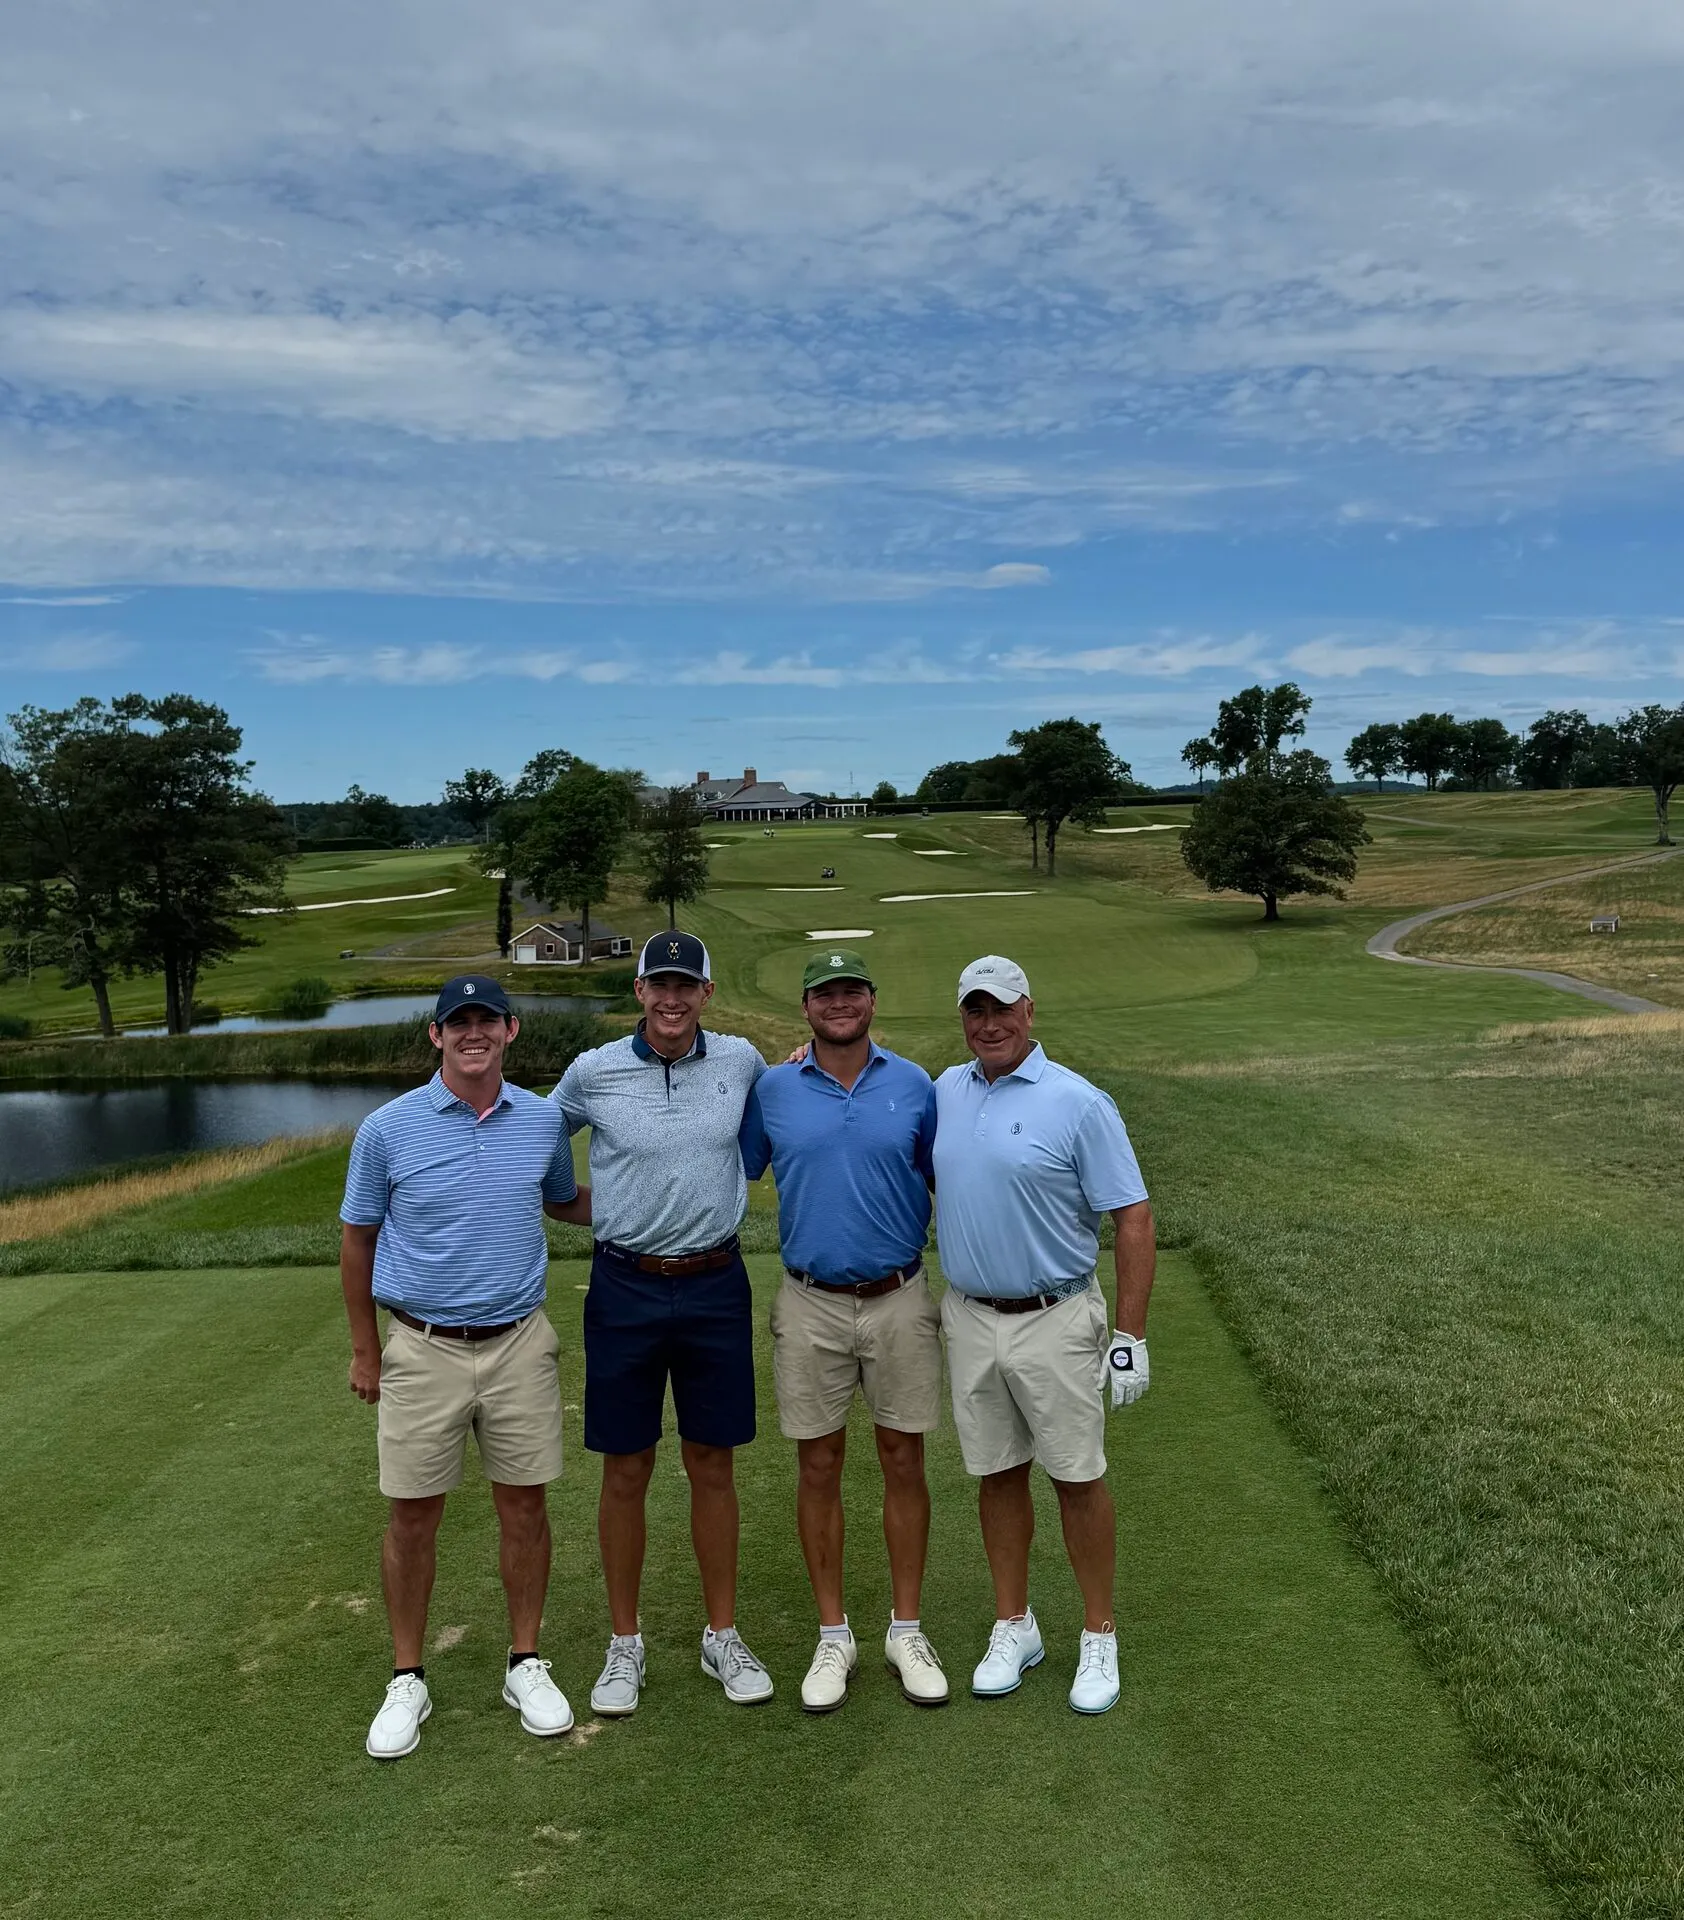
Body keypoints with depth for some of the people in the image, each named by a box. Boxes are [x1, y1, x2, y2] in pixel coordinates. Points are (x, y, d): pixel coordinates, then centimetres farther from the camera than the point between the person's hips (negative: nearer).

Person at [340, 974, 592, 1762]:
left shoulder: (544, 1121, 0)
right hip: (423, 1349, -2)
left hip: (520, 1344, 2)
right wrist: (364, 1350, 5)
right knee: (413, 1516, 7)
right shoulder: (388, 1128, -7)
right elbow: (358, 1239, 3)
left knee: (523, 1504, 9)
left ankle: (526, 1664, 26)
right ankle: (407, 1680, 24)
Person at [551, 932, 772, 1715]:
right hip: (626, 1288, -1)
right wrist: (592, 1209, 6)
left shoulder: (740, 1061, -1)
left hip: (715, 1286, 1)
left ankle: (722, 1636, 26)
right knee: (626, 1471, 8)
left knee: (712, 1465, 11)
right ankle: (624, 1644, 24)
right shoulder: (593, 1073, -6)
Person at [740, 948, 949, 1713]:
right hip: (811, 1305, 0)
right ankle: (833, 1638, 22)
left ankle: (906, 1632, 24)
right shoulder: (772, 1090, 0)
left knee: (903, 1462, 8)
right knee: (819, 1468, 7)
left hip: (900, 1300, 0)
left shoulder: (914, 1085, 0)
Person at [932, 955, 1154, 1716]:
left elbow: (1133, 1219, -11)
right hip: (969, 1318, 5)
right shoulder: (946, 1091, 4)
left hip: (1054, 1322, -4)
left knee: (1077, 1477, 5)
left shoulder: (1078, 1103, -12)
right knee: (997, 1474, 14)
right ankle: (1013, 1627, 29)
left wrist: (1130, 1337, -15)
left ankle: (1099, 1638, 21)